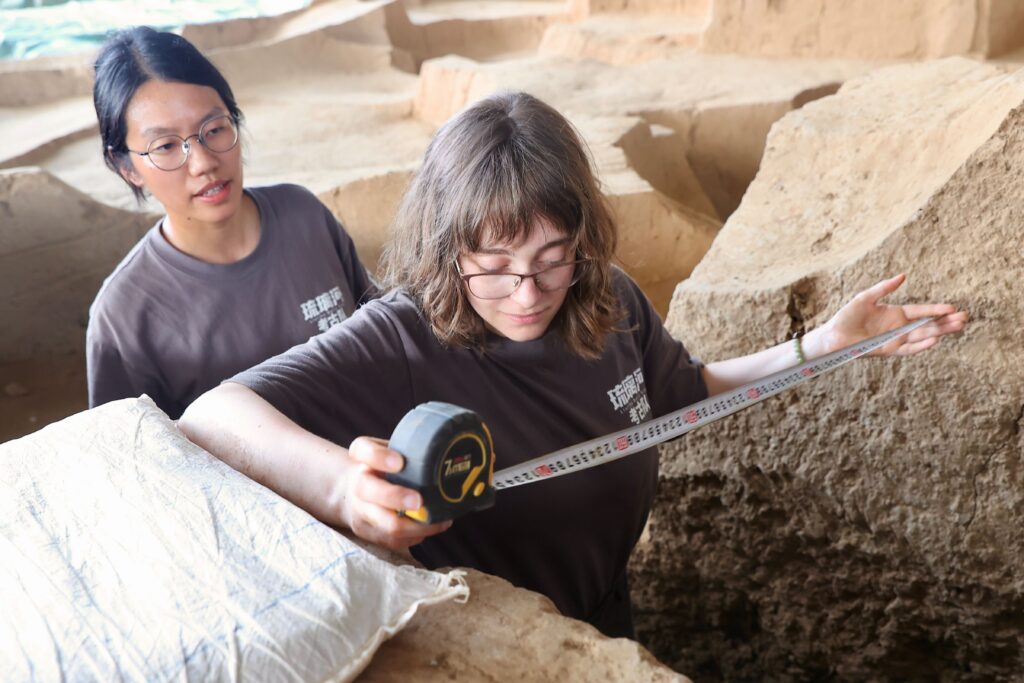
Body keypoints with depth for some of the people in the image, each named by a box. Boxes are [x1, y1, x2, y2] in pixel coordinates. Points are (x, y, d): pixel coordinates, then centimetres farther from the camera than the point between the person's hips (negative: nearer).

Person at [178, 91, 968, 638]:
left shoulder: (610, 302, -15)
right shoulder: (403, 341, -30)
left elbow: (689, 391, 5)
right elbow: (213, 414, -39)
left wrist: (826, 343, -6)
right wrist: (340, 482, -58)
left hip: (606, 625, 5)